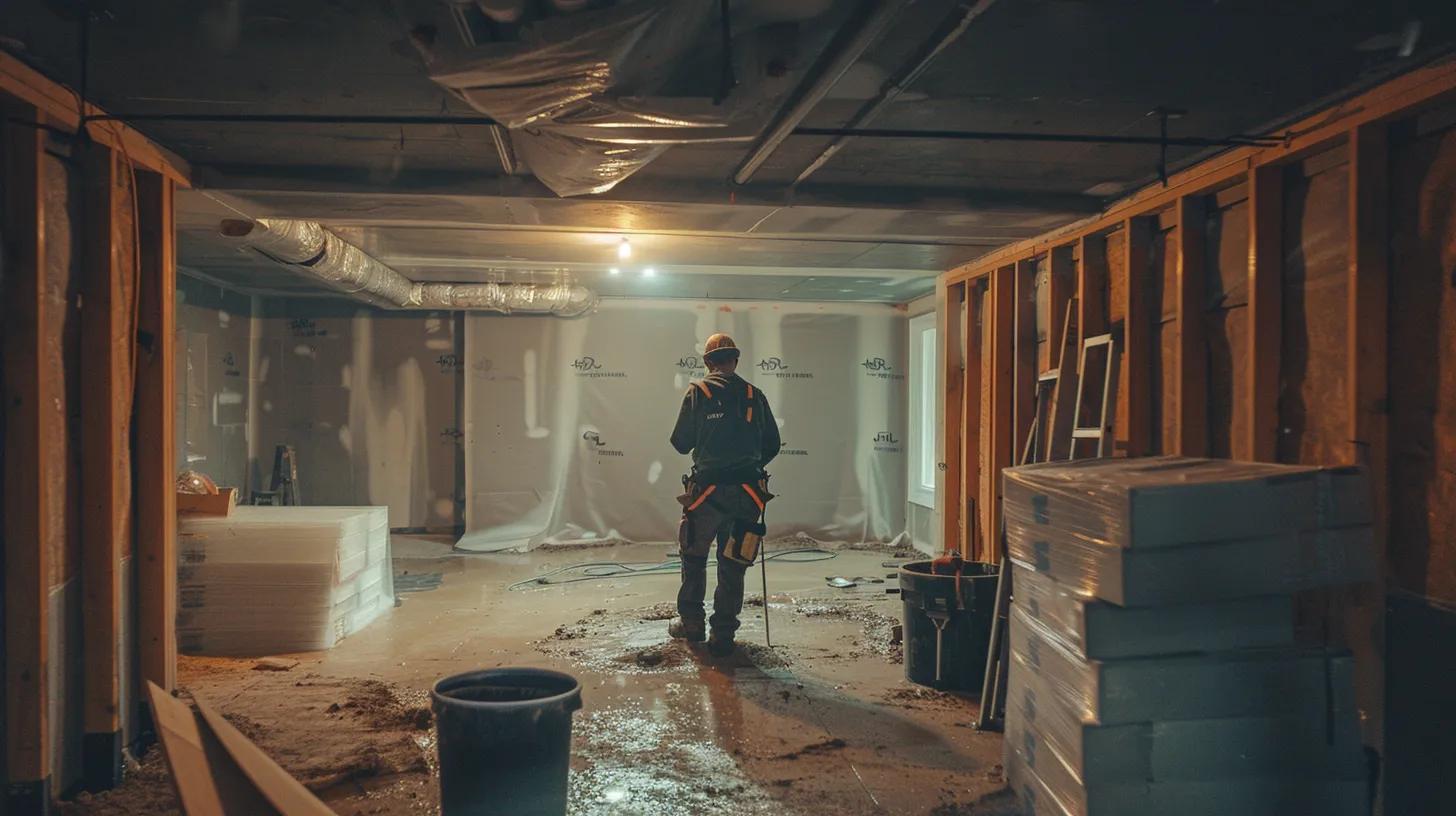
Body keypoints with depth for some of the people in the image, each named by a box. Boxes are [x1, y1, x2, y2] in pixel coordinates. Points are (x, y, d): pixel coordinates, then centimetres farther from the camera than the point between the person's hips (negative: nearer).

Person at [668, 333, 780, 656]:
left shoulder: (698, 392, -3)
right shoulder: (754, 395, 5)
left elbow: (681, 444, -2)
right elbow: (772, 445, 9)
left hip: (708, 490, -2)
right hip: (748, 493, 2)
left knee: (694, 557, 17)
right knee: (733, 564, 10)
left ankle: (691, 623, 25)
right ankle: (723, 635, 11)